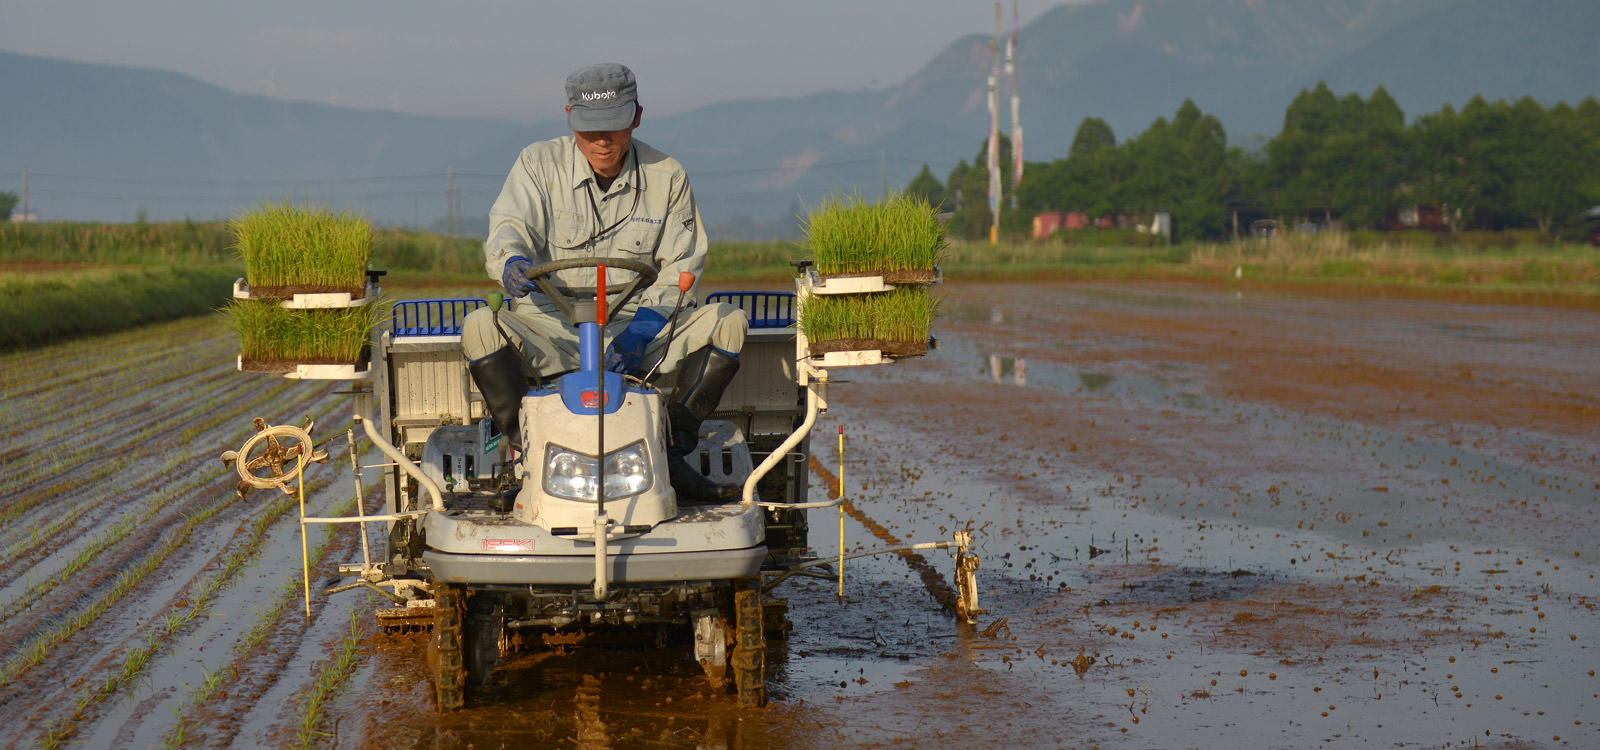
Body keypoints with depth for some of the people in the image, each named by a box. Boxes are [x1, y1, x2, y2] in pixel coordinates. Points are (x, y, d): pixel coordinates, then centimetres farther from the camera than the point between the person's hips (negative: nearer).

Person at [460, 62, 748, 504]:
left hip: (636, 326, 2)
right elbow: (507, 231, -11)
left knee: (728, 321, -21)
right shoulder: (539, 164, 2)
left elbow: (681, 266, 2)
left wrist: (642, 328, -16)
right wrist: (512, 263, -38)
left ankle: (671, 455, -15)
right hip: (551, 331, -1)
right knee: (480, 327, -30)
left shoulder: (667, 178, 7)